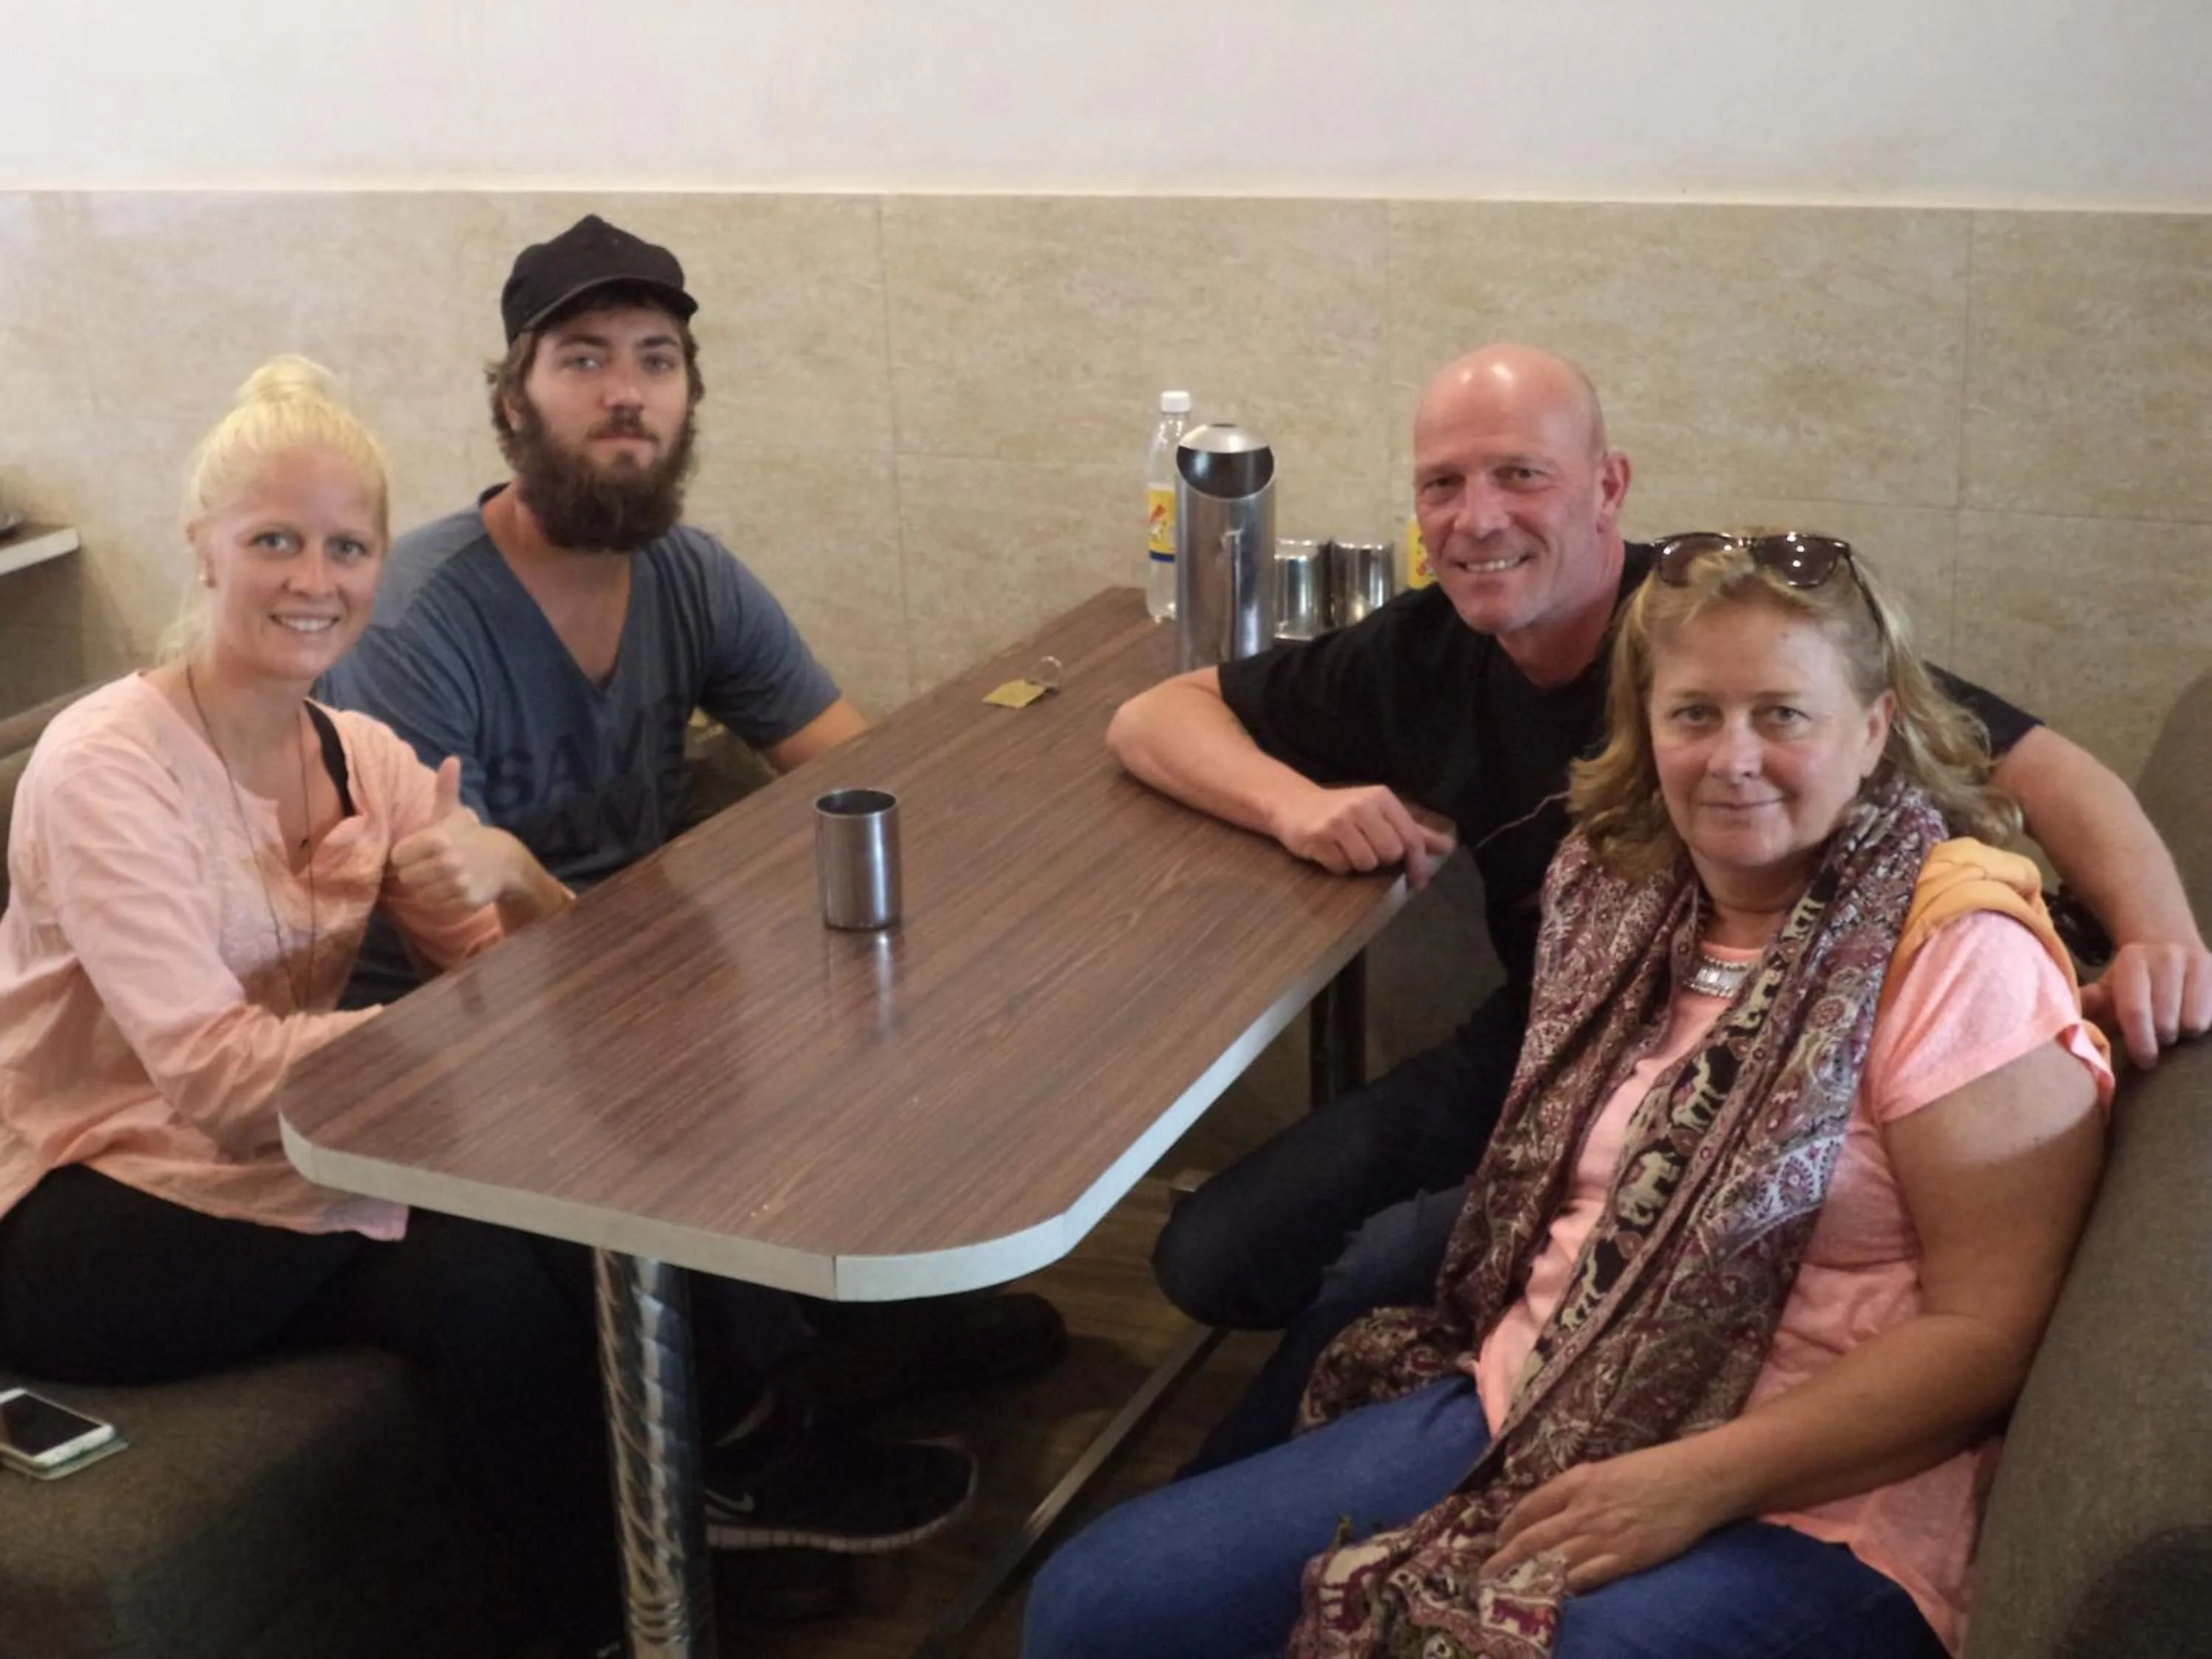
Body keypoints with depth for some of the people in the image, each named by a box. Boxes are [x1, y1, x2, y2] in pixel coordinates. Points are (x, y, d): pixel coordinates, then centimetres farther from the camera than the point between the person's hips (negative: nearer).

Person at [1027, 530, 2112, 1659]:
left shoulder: (1956, 950, -12)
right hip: (1530, 1431, 6)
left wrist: (1700, 1483, -19)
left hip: (1799, 1508, -5)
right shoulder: (1618, 889, 8)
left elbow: (1989, 1328, -15)